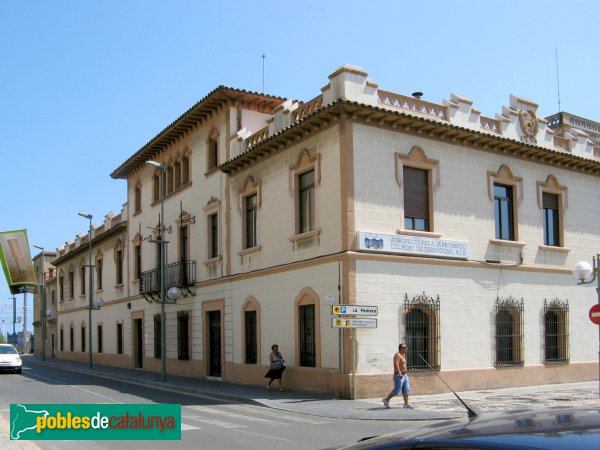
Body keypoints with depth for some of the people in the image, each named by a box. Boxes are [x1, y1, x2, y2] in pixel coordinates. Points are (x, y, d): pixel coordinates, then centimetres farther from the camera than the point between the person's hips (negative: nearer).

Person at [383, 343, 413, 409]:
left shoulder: (403, 355, 14)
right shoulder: (397, 355, -16)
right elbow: (396, 364, -29)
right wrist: (399, 373, -37)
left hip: (404, 375, 9)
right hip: (399, 376, -9)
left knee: (406, 390, 2)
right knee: (397, 390, -4)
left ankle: (406, 404, 1)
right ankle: (386, 400, 11)